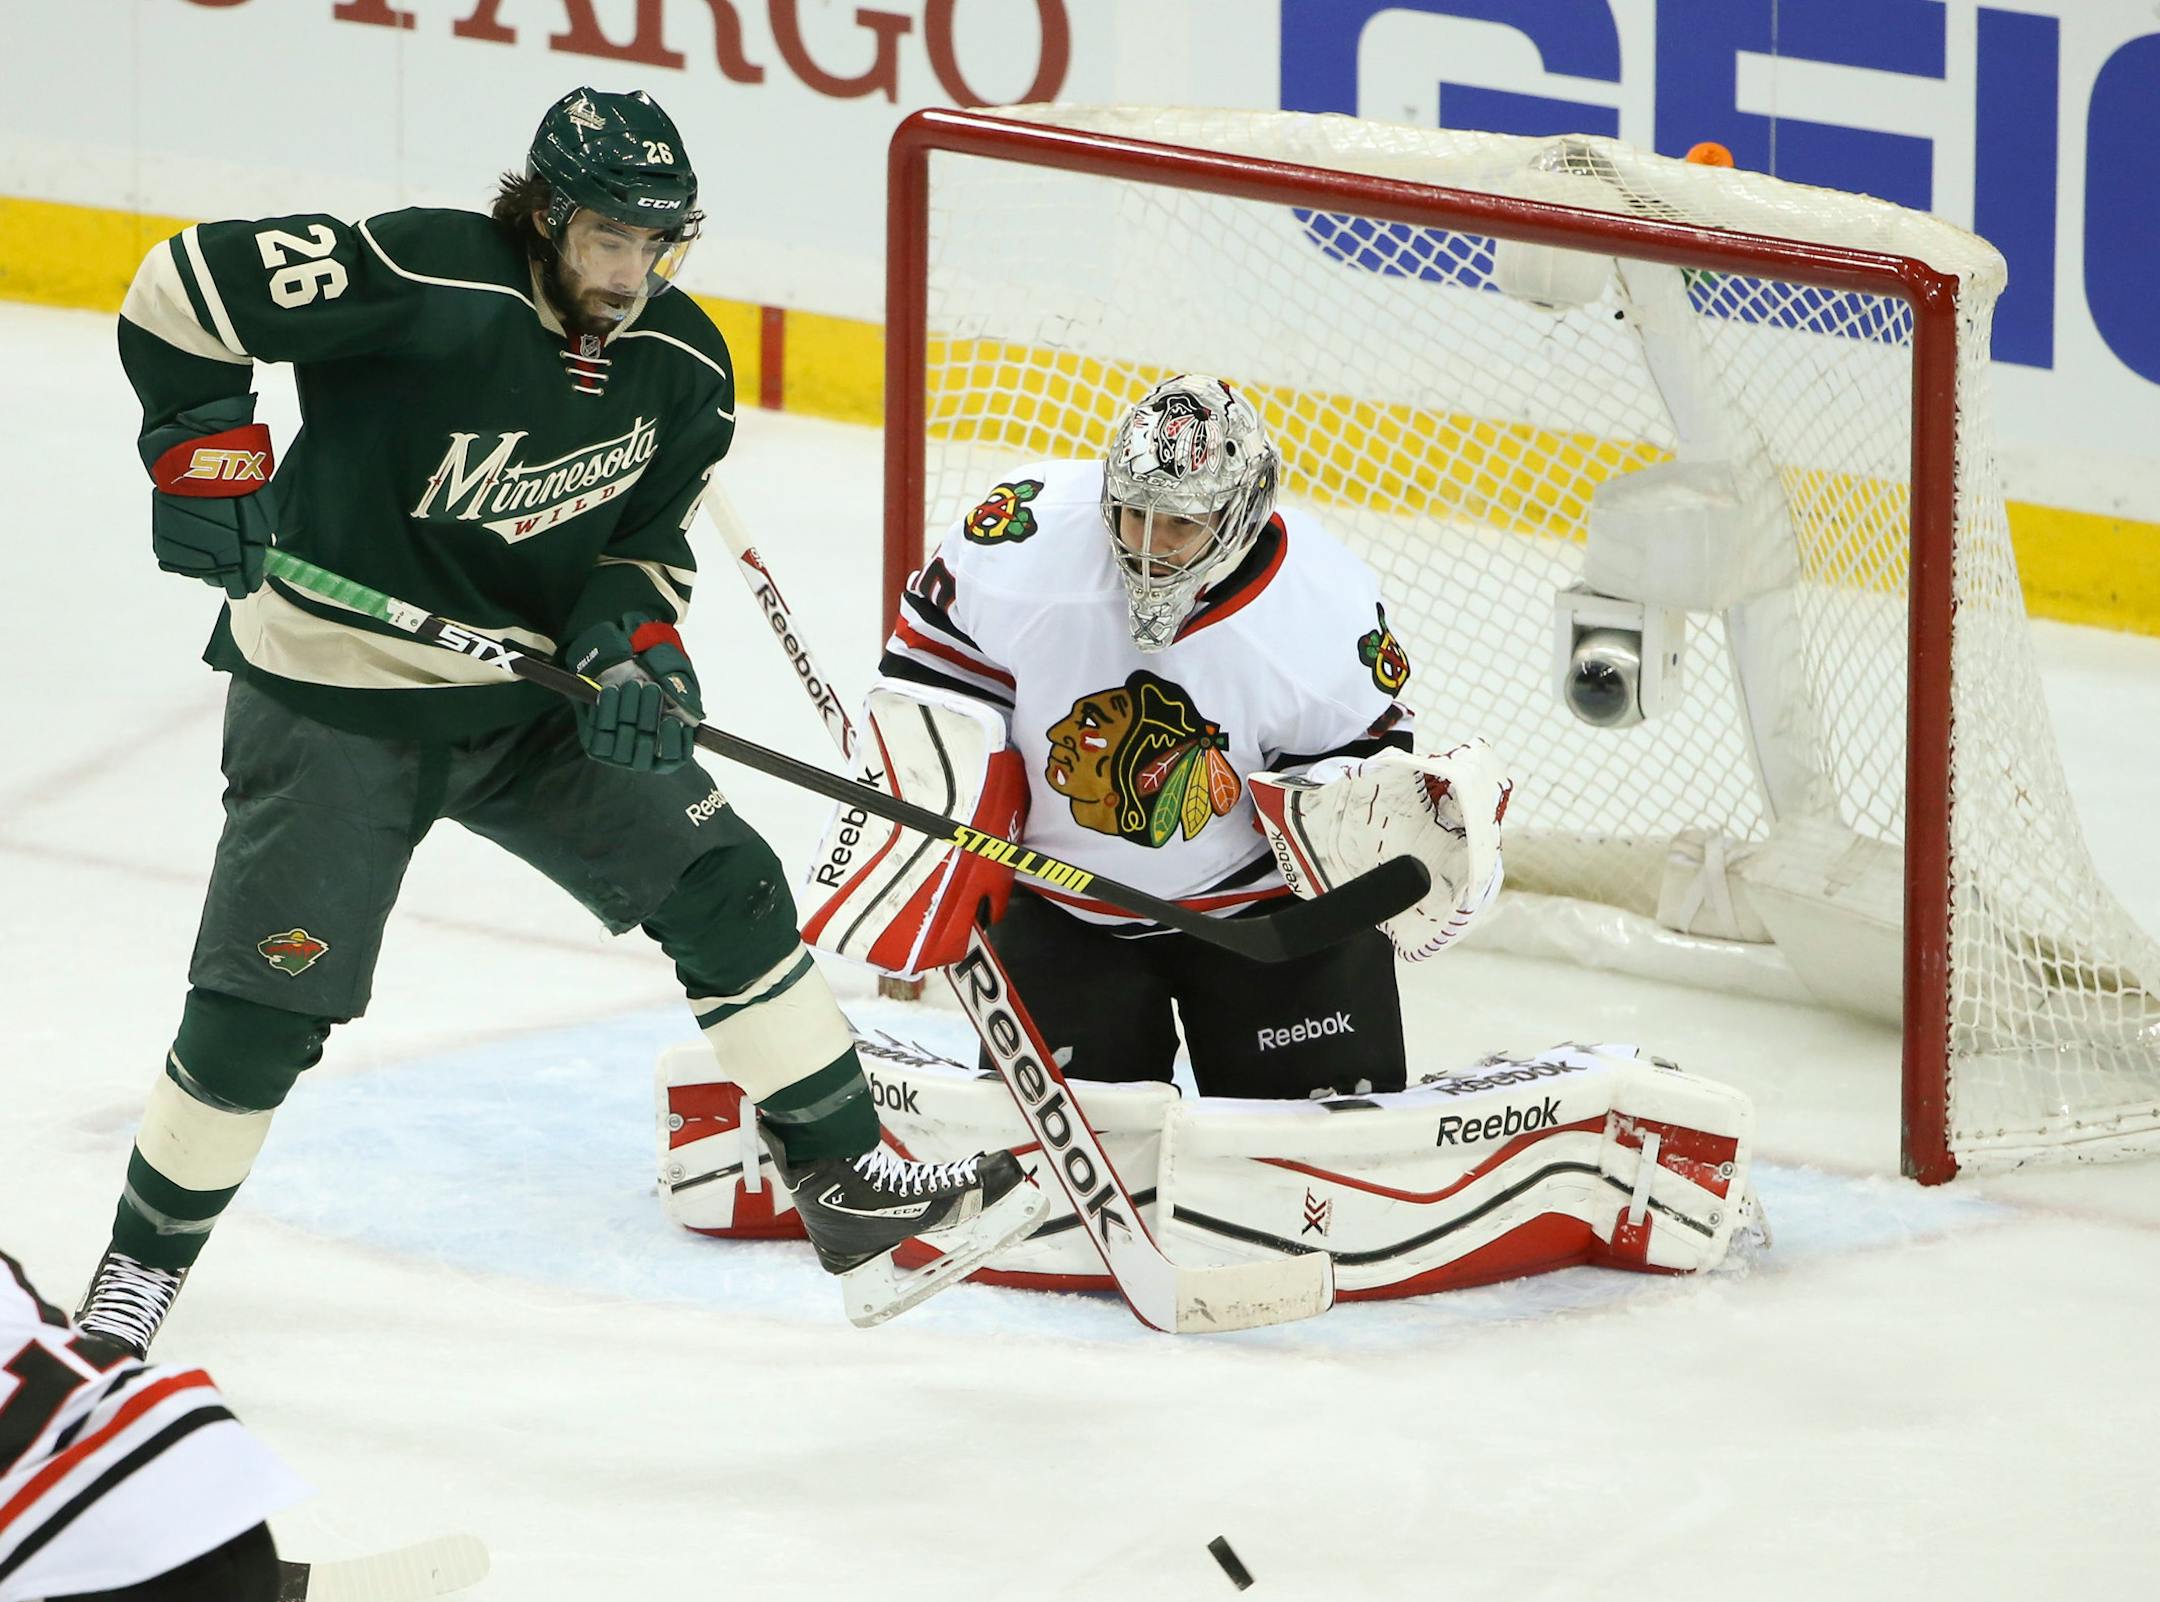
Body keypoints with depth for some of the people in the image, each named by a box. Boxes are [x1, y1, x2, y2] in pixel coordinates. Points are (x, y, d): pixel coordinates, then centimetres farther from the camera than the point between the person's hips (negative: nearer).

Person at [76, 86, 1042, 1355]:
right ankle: (146, 1265, 11)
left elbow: (648, 538, 8)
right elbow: (182, 289, -20)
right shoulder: (428, 283, -24)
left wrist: (630, 640, -12)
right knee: (263, 1008, -9)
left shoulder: (684, 368, -4)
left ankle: (852, 1195, 7)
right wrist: (205, 441, -23)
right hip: (336, 696, -6)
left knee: (723, 892, -1)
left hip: (533, 692, 6)